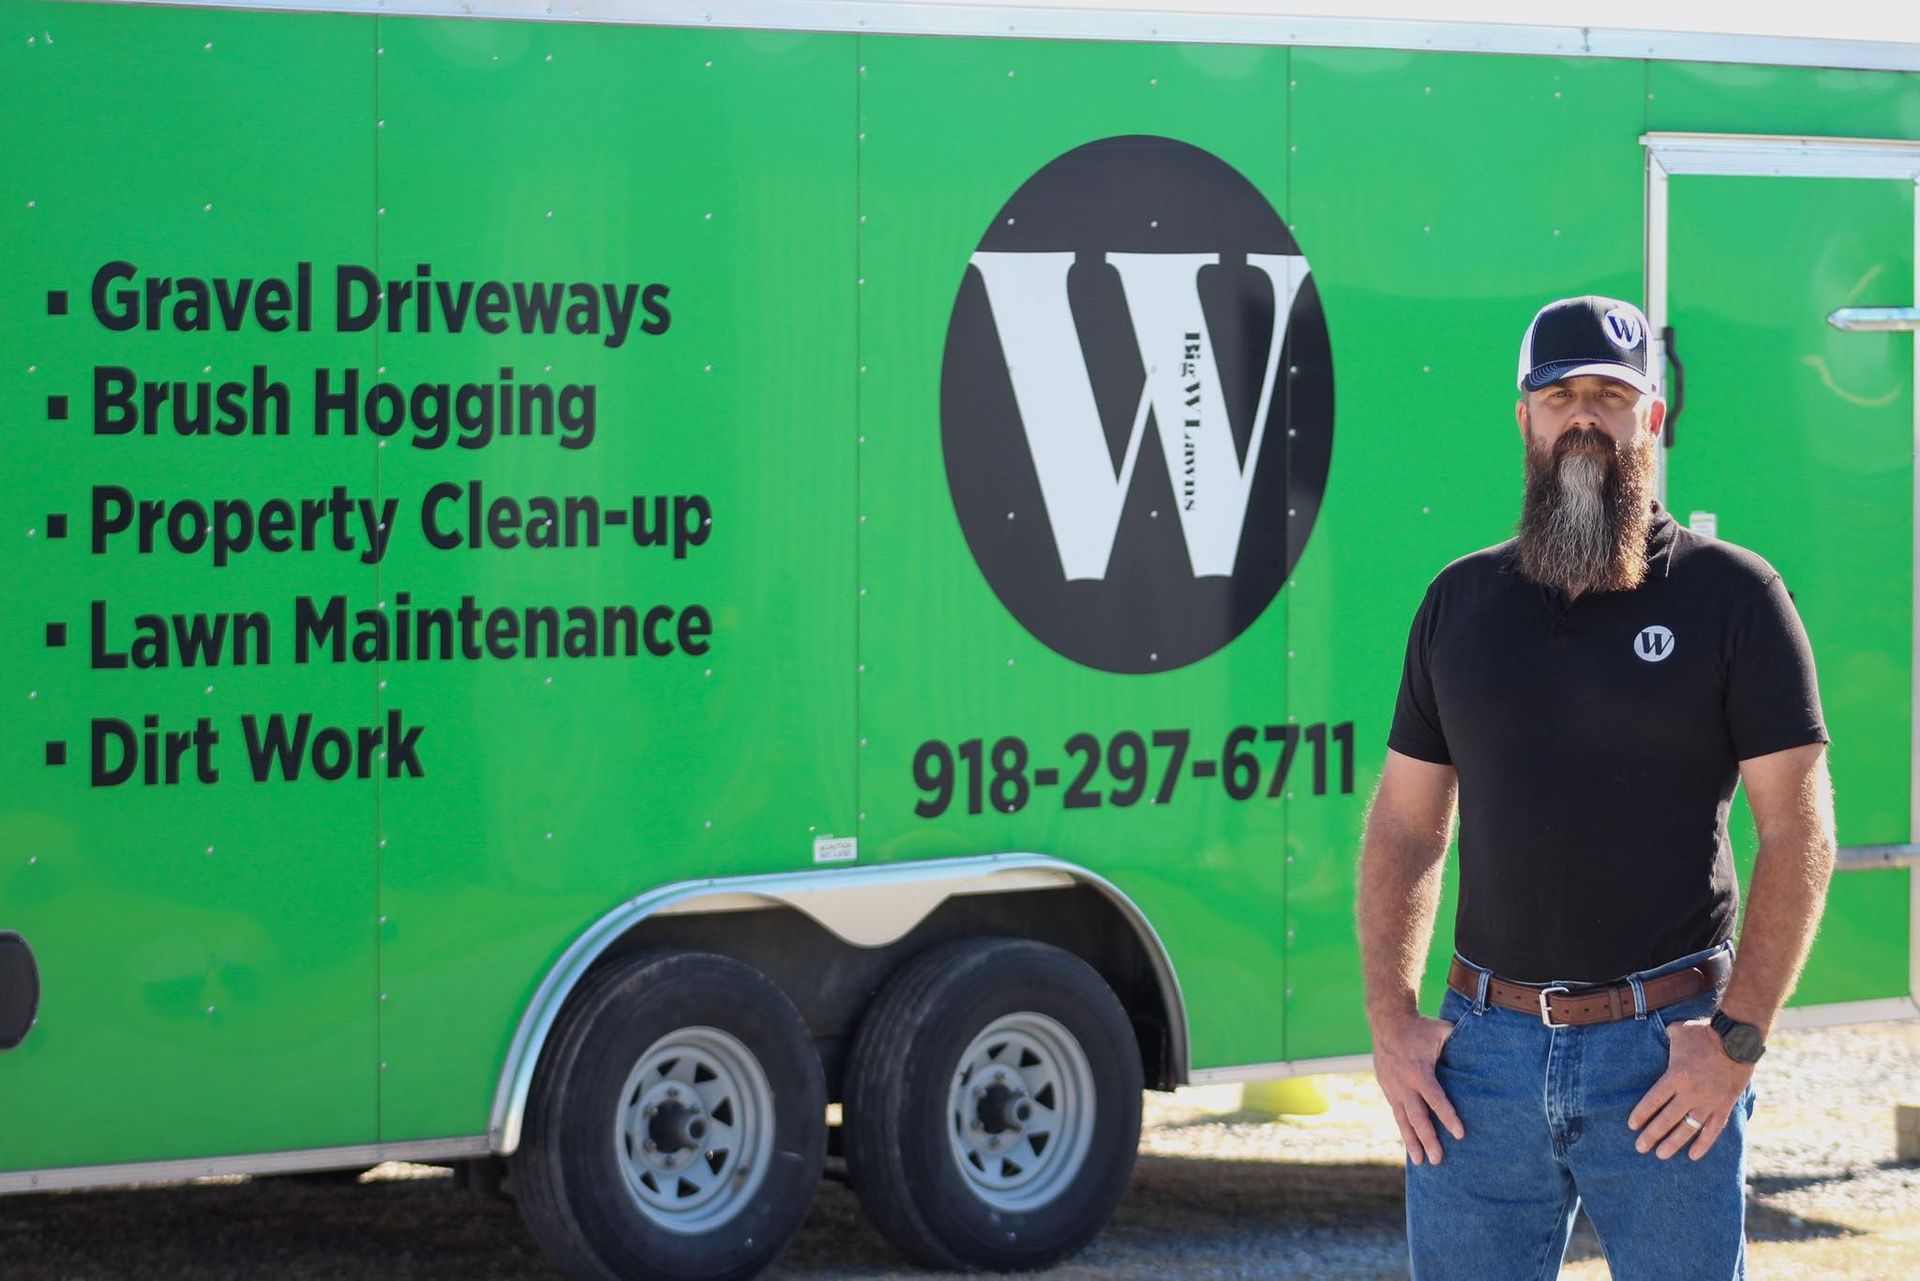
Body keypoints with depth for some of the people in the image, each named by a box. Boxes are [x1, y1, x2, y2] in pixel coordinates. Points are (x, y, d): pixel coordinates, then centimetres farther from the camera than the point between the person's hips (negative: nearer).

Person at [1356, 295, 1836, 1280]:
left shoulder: (1731, 594, -1)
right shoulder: (1460, 602, 11)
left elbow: (1799, 836, -4)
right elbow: (1403, 831, 13)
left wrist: (1738, 1039, -11)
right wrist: (1390, 1022, 2)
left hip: (1666, 1052, -3)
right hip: (1488, 1045, 3)